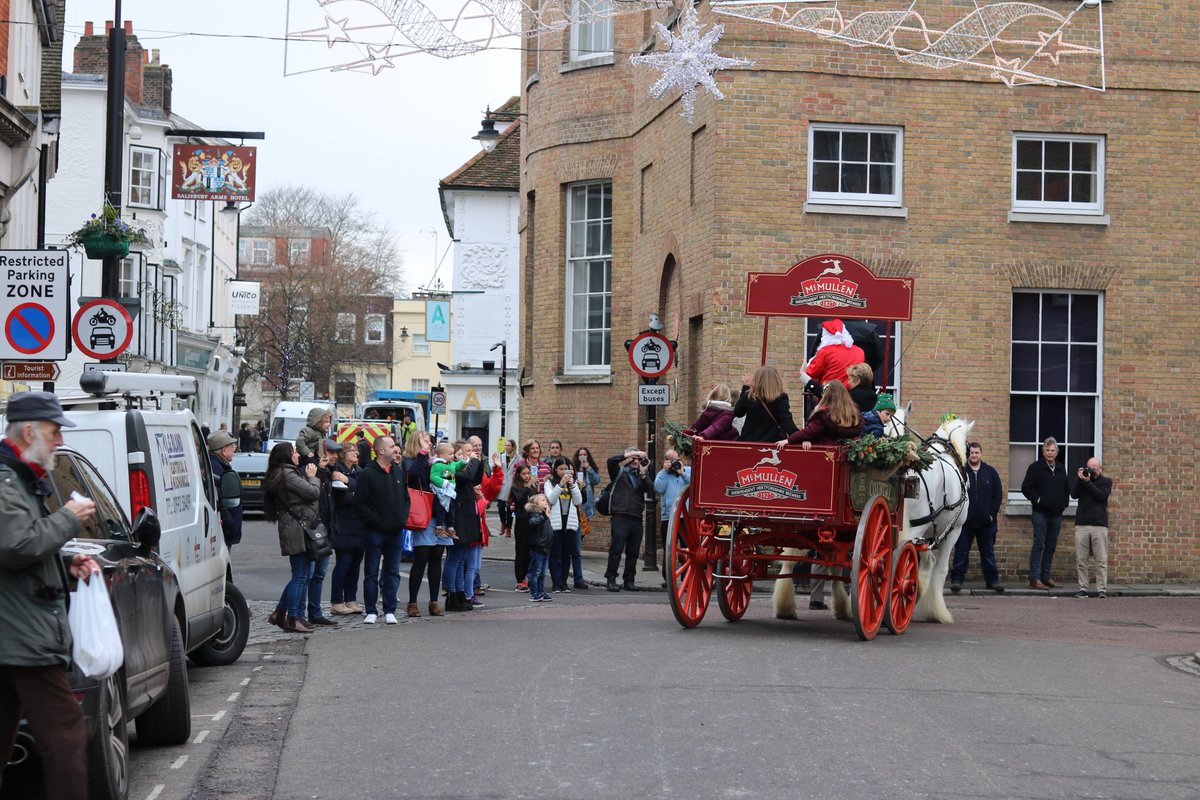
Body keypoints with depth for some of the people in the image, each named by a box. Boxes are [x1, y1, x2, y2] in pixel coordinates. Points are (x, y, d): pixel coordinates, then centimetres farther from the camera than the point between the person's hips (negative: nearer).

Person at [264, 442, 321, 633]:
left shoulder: (277, 475, 18)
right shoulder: (288, 474, -14)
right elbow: (313, 492, -15)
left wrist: (308, 475, 9)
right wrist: (312, 476, 2)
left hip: (295, 529, 10)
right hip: (297, 529, -10)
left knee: (301, 575, 15)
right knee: (300, 575, -6)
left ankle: (279, 613, 20)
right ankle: (292, 619, -3)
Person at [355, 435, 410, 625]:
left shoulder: (398, 471, 10)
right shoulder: (368, 473, -8)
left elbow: (406, 498, 18)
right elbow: (360, 503, -10)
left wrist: (403, 517, 4)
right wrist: (375, 520, -15)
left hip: (396, 532, 5)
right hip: (375, 532, -5)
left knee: (393, 573, 7)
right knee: (372, 573, 2)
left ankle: (389, 611, 13)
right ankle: (371, 611, 9)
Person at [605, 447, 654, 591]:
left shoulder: (641, 475, 18)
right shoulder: (619, 472, 8)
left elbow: (650, 489, 1)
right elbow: (611, 460, -12)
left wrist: (643, 473, -9)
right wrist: (630, 455, -14)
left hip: (636, 518, 4)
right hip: (620, 517, -4)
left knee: (633, 552, 6)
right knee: (616, 549, -7)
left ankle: (629, 581, 13)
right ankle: (611, 580, -3)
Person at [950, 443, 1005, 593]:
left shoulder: (990, 472, 5)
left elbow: (998, 494, 6)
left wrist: (992, 513, -3)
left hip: (986, 521, 2)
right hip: (965, 520, -2)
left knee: (988, 552, 9)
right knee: (961, 551, 1)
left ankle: (993, 579, 16)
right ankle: (957, 579, 6)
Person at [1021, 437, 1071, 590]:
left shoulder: (1061, 469, 14)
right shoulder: (1035, 467, -3)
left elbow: (1066, 489, 24)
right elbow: (1026, 488, -5)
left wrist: (1065, 501, 8)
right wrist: (1037, 500, -12)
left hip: (1056, 513, 6)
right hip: (1041, 512, -6)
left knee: (1051, 546, 8)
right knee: (1039, 544, -8)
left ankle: (1046, 577, 15)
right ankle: (1035, 579, -9)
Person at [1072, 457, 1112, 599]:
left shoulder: (1106, 481, 10)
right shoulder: (1082, 479, 16)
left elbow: (1101, 495, -7)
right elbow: (1073, 494, 2)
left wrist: (1087, 482, -10)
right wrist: (1079, 479, -6)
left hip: (1099, 525, -2)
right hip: (1081, 524, 2)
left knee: (1101, 560, -4)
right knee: (1081, 560, -1)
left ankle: (1102, 589, -3)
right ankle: (1082, 588, 3)